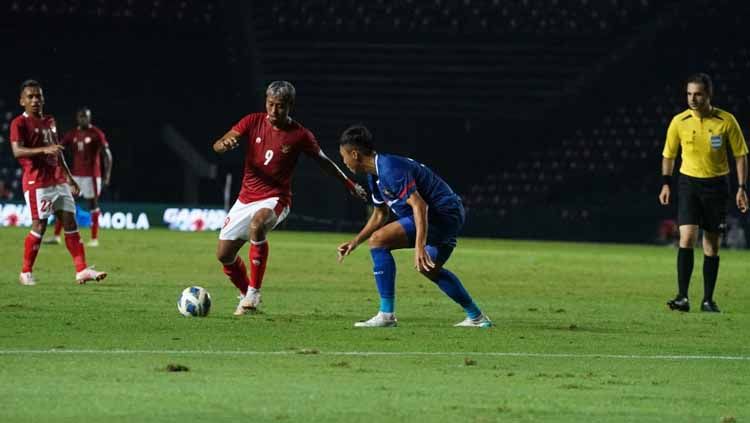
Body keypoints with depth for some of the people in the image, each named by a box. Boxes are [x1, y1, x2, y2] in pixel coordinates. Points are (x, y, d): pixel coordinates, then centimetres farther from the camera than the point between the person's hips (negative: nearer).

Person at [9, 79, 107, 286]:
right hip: (36, 181, -7)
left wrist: (69, 177, 25)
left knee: (70, 222, 1)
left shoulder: (49, 122, 17)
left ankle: (81, 270, -1)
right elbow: (17, 151, -21)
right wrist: (43, 150, -33)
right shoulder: (19, 123, -6)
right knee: (39, 226, -8)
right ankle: (26, 273, 5)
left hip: (58, 179, 7)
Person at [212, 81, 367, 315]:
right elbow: (217, 146, -7)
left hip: (275, 199, -4)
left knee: (257, 223, -37)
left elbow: (324, 162, 9)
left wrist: (350, 185, 15)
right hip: (246, 197, 4)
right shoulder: (253, 122, -3)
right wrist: (226, 144, -31)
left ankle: (253, 293, -27)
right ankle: (246, 296, 30)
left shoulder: (300, 135, -7)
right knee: (224, 254, 2)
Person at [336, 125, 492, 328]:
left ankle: (386, 315, -15)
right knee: (429, 268, 30)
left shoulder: (391, 169, -21)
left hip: (442, 214, -11)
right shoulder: (375, 175, 12)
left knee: (378, 240, -17)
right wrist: (355, 241, 19)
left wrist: (420, 246, -34)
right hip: (450, 214, 11)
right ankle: (476, 317, 37)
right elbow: (380, 215, 26)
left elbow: (419, 205, -28)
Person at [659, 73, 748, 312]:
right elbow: (669, 155, 9)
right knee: (687, 237, -15)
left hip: (716, 185, 0)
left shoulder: (726, 121, -8)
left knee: (712, 244, 4)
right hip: (688, 182, 0)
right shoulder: (679, 122, -5)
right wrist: (666, 183, 2)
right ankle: (682, 297, -17)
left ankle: (708, 300, 12)